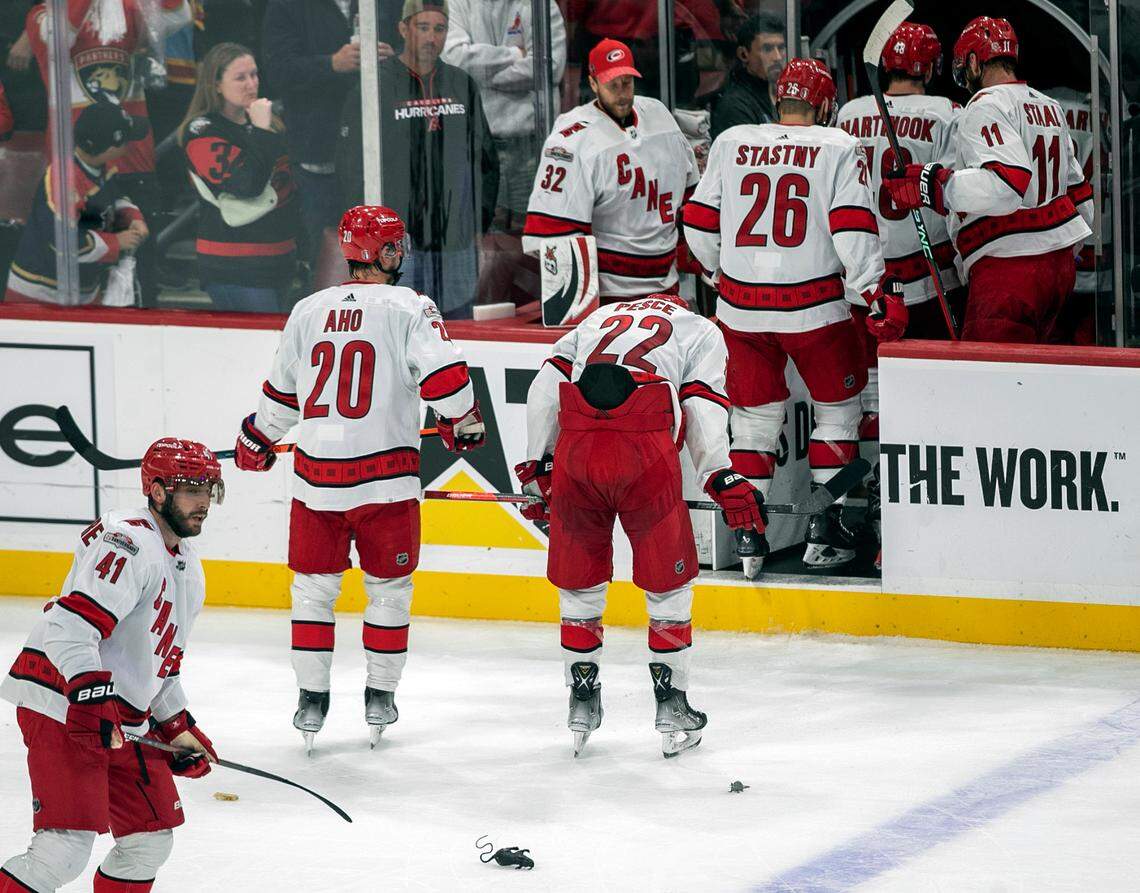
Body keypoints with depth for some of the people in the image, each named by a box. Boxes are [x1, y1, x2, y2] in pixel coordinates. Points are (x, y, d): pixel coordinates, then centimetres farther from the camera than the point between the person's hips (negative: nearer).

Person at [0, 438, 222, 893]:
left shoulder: (189, 569, 17)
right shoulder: (127, 543, -16)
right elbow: (70, 627, -26)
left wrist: (178, 728, 23)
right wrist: (92, 699, -34)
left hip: (123, 721, 10)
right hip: (63, 707, -10)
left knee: (151, 838, 13)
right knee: (65, 849, -19)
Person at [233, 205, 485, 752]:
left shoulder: (309, 311, 8)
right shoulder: (408, 308, -6)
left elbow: (281, 393, 17)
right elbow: (443, 375, -15)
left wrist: (258, 440, 35)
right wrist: (464, 423, 5)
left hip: (316, 475, 3)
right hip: (385, 475, -3)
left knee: (313, 586, 14)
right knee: (388, 588, 13)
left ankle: (312, 696, 14)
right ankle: (380, 696, 18)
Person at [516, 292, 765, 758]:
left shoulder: (601, 317, 34)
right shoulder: (703, 331, 26)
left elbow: (546, 385, 20)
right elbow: (701, 405, 8)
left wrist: (537, 468, 23)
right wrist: (722, 481, 4)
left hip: (575, 441, 3)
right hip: (645, 448, -3)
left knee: (579, 578, 18)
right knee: (668, 580, 13)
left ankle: (581, 701, 24)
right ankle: (672, 705, 16)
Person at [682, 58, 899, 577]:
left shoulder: (730, 144, 7)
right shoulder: (839, 149, -1)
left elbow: (699, 224, 11)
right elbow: (853, 229, -12)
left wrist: (719, 274, 27)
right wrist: (879, 295, -11)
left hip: (740, 305, 3)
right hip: (813, 307, -2)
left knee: (754, 416, 14)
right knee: (836, 408, 16)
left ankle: (747, 535, 9)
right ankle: (825, 530, 14)